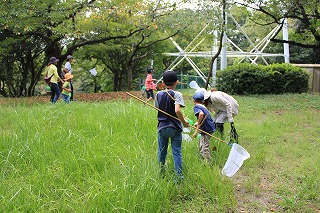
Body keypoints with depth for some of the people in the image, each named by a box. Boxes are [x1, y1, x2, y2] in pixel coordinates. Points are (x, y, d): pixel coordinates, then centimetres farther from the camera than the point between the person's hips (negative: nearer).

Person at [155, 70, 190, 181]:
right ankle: (179, 176, 4)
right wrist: (184, 122, -15)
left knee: (161, 152, 15)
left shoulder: (158, 94, 1)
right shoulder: (177, 94, -12)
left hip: (162, 128, 3)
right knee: (177, 152, 3)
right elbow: (177, 110, -25)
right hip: (175, 128, -3)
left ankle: (161, 174, 26)